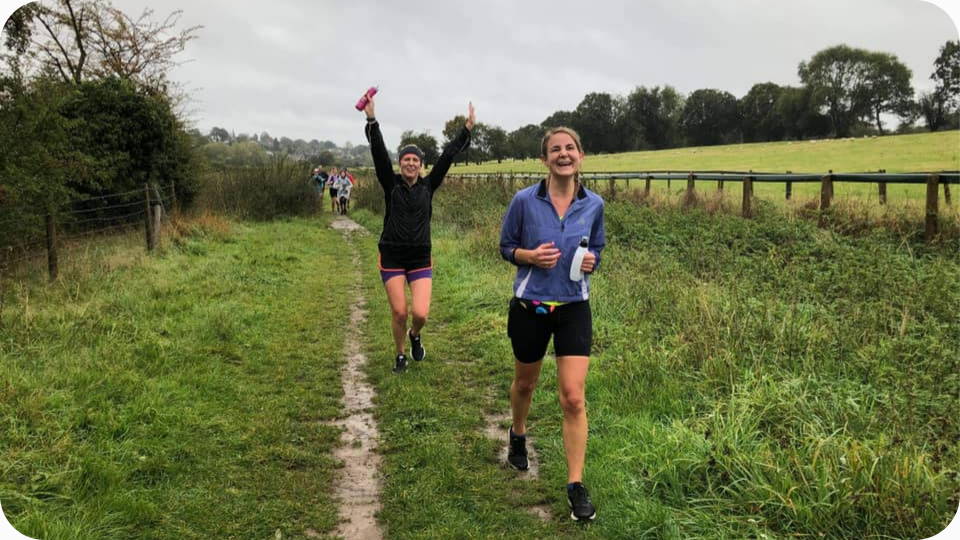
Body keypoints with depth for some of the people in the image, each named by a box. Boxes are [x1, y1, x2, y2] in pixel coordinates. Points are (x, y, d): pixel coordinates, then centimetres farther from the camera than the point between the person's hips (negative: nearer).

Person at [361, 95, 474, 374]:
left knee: (420, 314, -9)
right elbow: (378, 152, -10)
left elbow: (448, 155, 1)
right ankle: (401, 355, 26)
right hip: (392, 257, -1)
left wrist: (467, 128, 0)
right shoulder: (391, 184, 0)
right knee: (399, 313, 0)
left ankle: (415, 336, 27)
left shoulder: (428, 185, 4)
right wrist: (371, 119, -20)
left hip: (420, 258, 1)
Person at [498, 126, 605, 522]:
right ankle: (518, 435, 52)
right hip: (530, 306, 0)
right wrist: (530, 255, -21)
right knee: (525, 382, 21)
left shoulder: (594, 204, -4)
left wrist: (591, 261, -12)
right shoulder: (524, 200, -10)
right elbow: (506, 247, 0)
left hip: (574, 308, 1)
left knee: (573, 398, -6)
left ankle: (576, 485, 4)